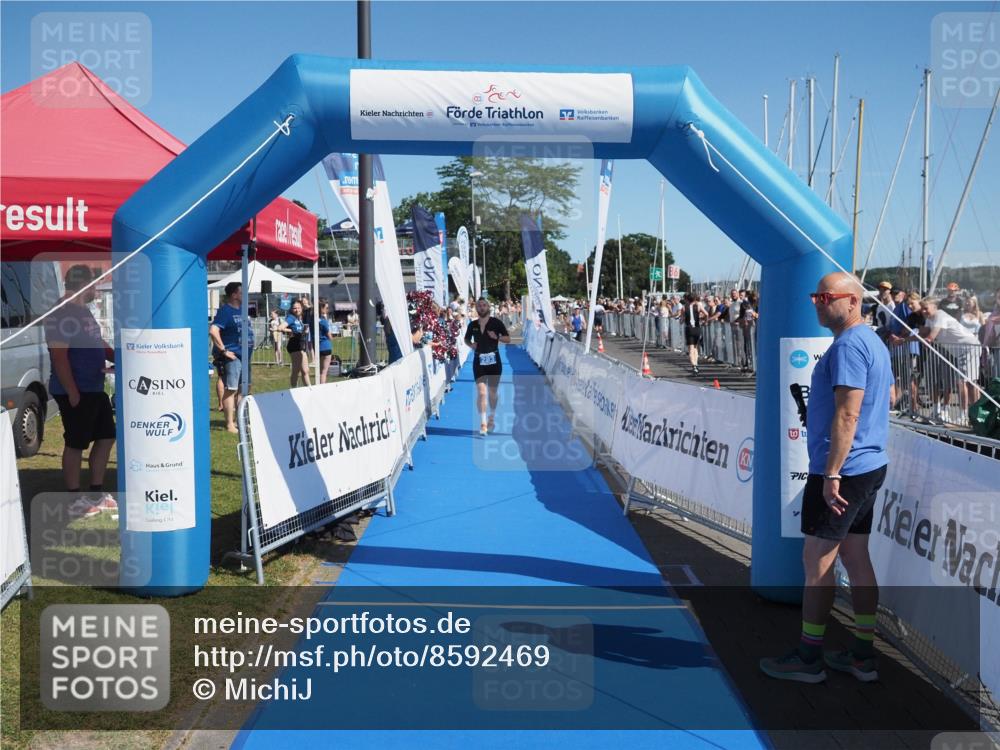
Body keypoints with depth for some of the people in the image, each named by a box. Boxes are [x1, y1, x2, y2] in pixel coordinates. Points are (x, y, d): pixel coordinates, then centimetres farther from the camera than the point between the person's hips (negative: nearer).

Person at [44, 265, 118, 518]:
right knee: (75, 444, -1)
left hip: (94, 389, 10)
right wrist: (72, 392, -23)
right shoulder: (61, 314, -17)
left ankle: (97, 494, 24)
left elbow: (98, 344, 24)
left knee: (106, 437, 14)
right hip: (75, 392, -10)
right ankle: (75, 501, 9)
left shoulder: (83, 311, 14)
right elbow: (58, 356, -22)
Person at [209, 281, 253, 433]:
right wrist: (223, 350, -23)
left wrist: (250, 344, 17)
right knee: (231, 389, -6)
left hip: (243, 355, 9)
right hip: (231, 356, -9)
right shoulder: (225, 311, -13)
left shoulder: (241, 309, 14)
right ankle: (230, 424, -2)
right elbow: (213, 331, -26)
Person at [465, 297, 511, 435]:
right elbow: (466, 339, 20)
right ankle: (483, 423, -11)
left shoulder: (496, 323, -2)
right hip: (479, 361, 1)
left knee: (492, 391, 11)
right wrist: (471, 344, -2)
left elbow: (508, 339, 0)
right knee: (481, 392, -10)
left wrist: (497, 337, -18)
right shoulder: (472, 324, 6)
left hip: (494, 361, -1)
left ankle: (492, 417, 34)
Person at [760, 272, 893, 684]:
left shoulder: (848, 345, -17)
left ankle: (808, 657, 7)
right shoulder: (873, 342, 15)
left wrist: (832, 474, -23)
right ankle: (862, 656, 20)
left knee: (817, 561, -2)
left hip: (842, 469, -10)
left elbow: (847, 413, -23)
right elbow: (888, 395, 25)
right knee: (856, 558, 14)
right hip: (871, 465, 10)